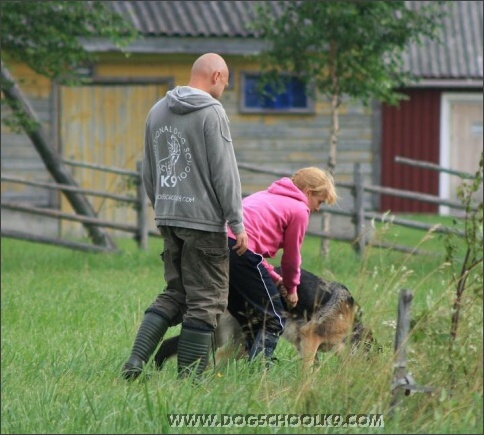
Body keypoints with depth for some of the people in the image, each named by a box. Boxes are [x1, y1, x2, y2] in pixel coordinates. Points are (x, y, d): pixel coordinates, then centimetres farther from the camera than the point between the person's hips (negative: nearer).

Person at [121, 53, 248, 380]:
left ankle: (136, 360, 1)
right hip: (203, 219, -7)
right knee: (206, 300, 0)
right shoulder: (211, 113, -10)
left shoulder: (157, 111, 12)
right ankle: (190, 378, 0)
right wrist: (237, 223, -10)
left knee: (175, 293, 14)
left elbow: (148, 172, 18)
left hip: (168, 217, 7)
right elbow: (224, 173, -13)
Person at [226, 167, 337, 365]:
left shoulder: (269, 196, 31)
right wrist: (291, 289, 30)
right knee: (273, 320, 2)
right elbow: (292, 256, 13)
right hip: (240, 251, -8)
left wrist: (274, 279, 24)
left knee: (247, 317, 20)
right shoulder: (299, 209, 7)